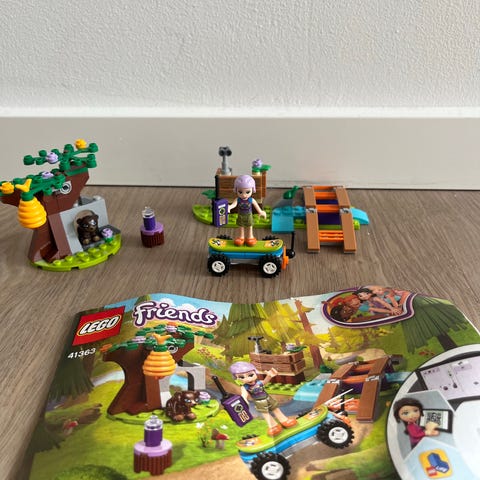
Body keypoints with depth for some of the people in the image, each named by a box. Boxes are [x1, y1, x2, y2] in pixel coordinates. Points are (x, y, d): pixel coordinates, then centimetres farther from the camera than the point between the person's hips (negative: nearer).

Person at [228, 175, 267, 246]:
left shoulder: (251, 200, -20)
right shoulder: (238, 200, -23)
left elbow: (257, 206, -4)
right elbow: (233, 204, -40)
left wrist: (261, 212, 9)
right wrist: (229, 207, -63)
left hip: (249, 217, 0)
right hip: (240, 217, 0)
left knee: (249, 227, 18)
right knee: (241, 227, 18)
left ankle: (250, 237, 38)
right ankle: (241, 237, 37)